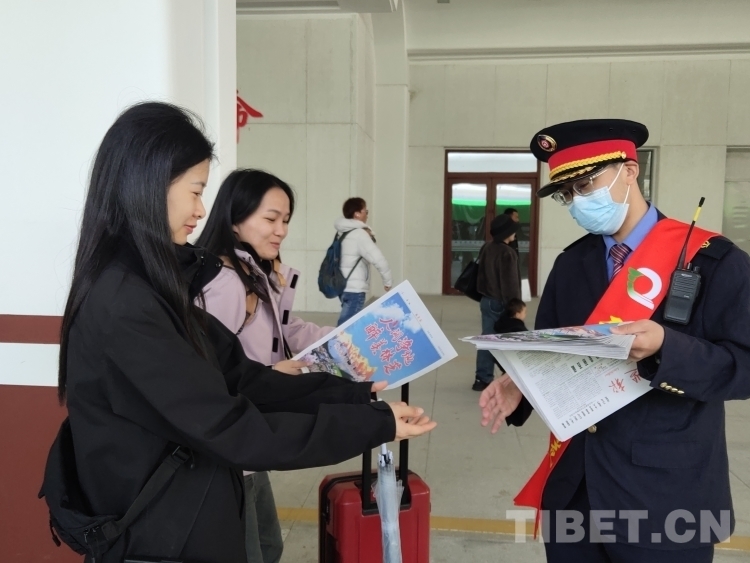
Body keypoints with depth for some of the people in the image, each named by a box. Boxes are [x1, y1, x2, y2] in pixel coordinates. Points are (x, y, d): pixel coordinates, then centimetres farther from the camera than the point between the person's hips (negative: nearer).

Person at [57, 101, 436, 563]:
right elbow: (228, 429, -27)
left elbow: (240, 377, 2)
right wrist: (375, 424, -22)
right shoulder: (122, 306, -25)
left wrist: (355, 393, -2)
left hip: (185, 519, 9)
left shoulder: (147, 285, 5)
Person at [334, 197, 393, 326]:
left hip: (344, 285, 9)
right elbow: (378, 259, -20)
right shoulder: (359, 234, -16)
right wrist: (388, 280, -8)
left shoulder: (344, 232, 11)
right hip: (354, 289, -9)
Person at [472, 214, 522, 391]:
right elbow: (511, 283, -18)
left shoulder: (486, 248, 9)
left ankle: (482, 378, 13)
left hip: (486, 300, 8)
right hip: (500, 303, -8)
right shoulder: (507, 253, -18)